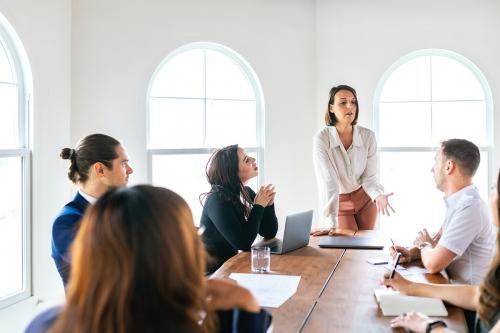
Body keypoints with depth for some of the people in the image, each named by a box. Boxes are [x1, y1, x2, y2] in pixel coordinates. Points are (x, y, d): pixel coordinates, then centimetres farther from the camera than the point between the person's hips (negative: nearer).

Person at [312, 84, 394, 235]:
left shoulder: (368, 136, -16)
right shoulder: (322, 138, -25)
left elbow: (369, 177, -11)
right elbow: (327, 182, -30)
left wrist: (378, 195, -33)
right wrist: (332, 224, -34)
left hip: (365, 198, 3)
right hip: (339, 201, -3)